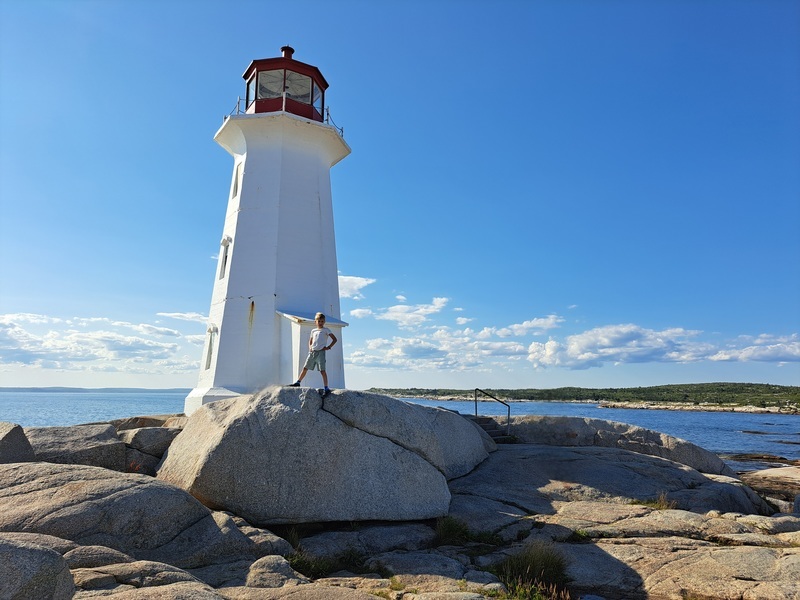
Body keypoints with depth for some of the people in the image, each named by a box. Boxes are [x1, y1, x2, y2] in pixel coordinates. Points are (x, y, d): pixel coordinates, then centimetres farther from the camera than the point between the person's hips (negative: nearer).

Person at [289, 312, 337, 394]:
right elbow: (310, 341, 28)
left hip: (321, 352, -5)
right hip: (312, 352, 5)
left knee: (322, 370, -10)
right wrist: (310, 347, 8)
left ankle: (326, 388, -10)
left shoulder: (326, 330, 2)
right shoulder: (313, 331, 16)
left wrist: (328, 347, -8)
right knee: (305, 368, 10)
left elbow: (334, 339, 0)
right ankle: (298, 382, 24)